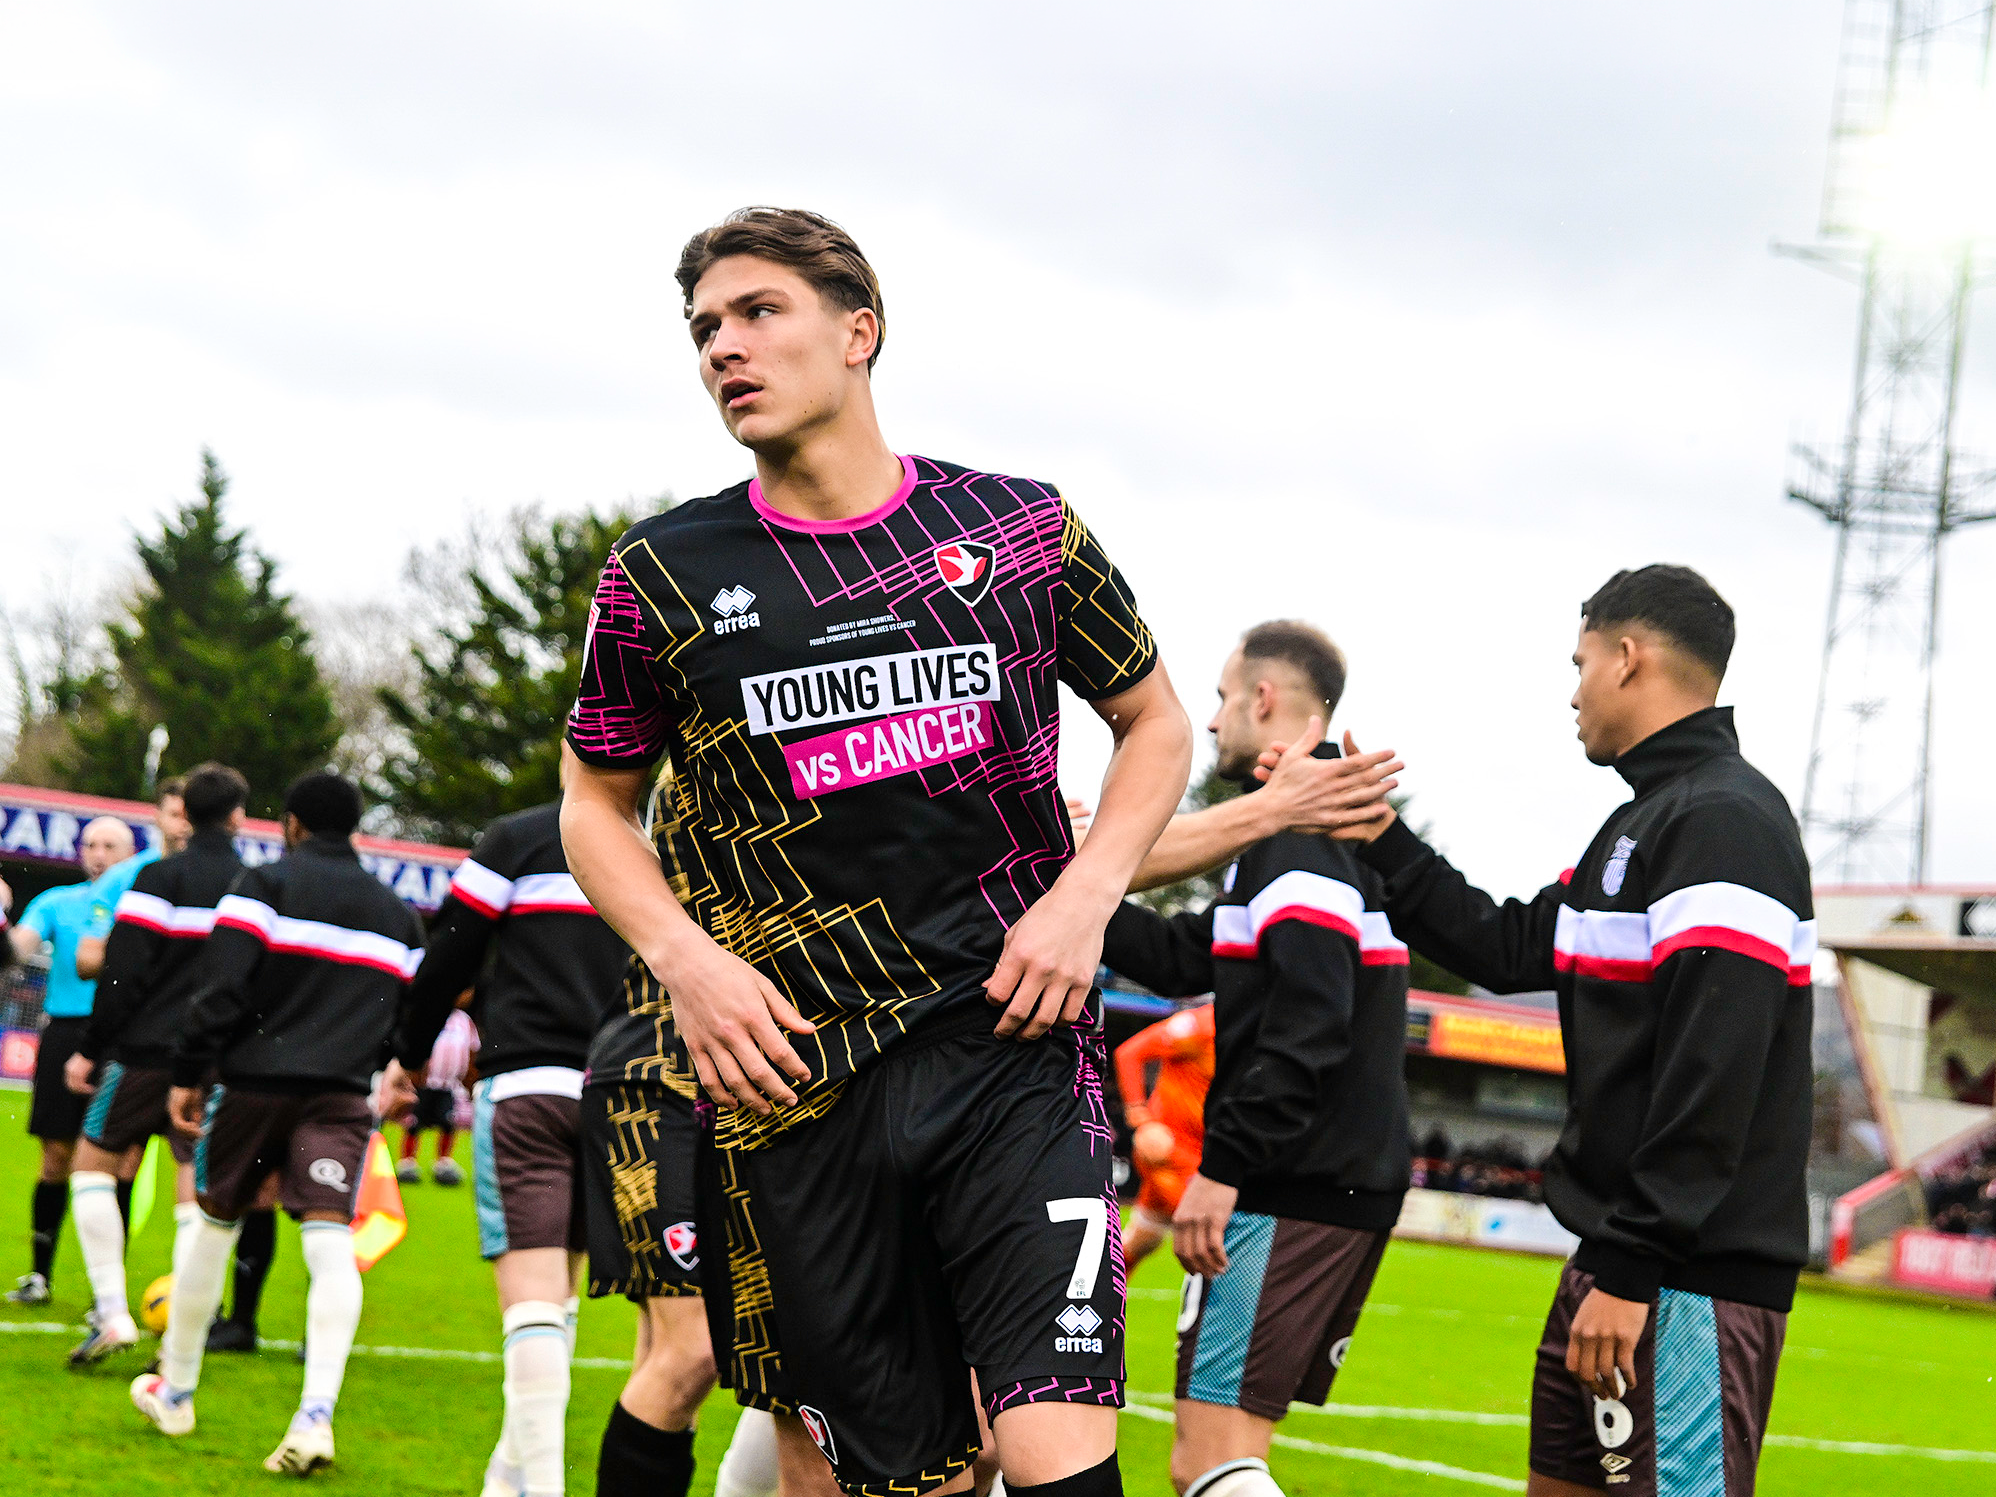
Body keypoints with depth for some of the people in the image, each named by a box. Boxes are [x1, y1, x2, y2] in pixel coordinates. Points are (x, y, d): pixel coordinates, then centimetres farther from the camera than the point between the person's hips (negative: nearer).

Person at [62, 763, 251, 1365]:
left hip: (149, 1050, -3)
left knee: (93, 1161, 11)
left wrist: (90, 1049, -3)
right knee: (196, 1189, 6)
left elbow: (123, 974, -10)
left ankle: (112, 1313, -2)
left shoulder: (159, 879, -5)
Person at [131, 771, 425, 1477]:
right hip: (342, 1098, 2)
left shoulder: (267, 883, 1)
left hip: (256, 1082, -2)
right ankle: (316, 1413, -28)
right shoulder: (398, 914, 16)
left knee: (214, 1226, 15)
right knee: (331, 1245, -9)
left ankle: (174, 1391, 29)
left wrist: (188, 1074, -6)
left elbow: (220, 986, -9)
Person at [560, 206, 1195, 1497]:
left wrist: (1086, 896, 1)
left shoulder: (1020, 529, 5)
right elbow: (598, 803, 16)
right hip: (796, 1085, 1)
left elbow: (1156, 722, 17)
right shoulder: (664, 577, 4)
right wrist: (684, 957, -2)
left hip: (1016, 1049, 0)